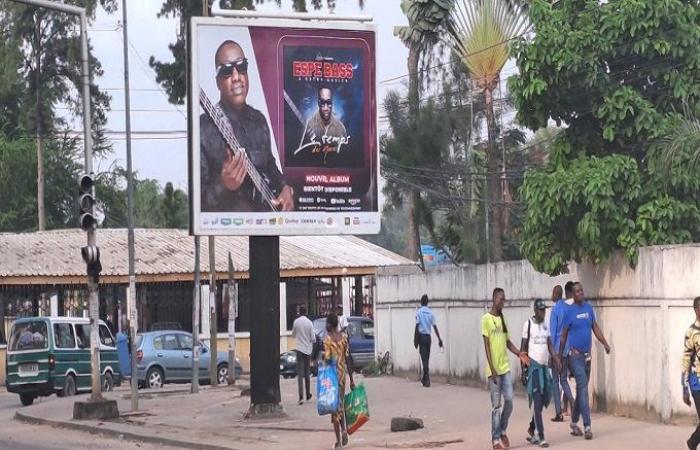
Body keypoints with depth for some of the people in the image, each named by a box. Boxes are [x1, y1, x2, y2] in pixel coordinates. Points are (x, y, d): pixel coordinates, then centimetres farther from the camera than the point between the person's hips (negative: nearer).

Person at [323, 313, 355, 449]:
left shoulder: (327, 339, -11)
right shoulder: (343, 337, 3)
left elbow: (327, 359, -18)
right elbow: (347, 358, 4)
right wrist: (351, 379, 7)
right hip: (342, 373, 4)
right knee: (341, 402, 22)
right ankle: (343, 430, 5)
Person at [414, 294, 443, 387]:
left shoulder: (419, 312, -6)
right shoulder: (431, 313, 3)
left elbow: (417, 326, -10)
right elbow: (435, 327, 1)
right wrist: (439, 339, 3)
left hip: (421, 336, -4)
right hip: (428, 337, 4)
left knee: (424, 358, -6)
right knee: (427, 358, 14)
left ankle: (427, 380, -14)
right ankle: (425, 379, 22)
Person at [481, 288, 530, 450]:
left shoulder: (503, 318, 13)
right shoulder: (486, 319, -7)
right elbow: (486, 345, -11)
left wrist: (519, 353, -3)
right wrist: (492, 369, -15)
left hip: (506, 368, 6)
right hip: (494, 369, -6)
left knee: (509, 401, 4)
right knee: (496, 405, -2)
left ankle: (503, 431, 24)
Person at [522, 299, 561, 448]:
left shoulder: (546, 324, 12)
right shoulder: (528, 324, -7)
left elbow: (549, 344, 11)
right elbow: (524, 346, -6)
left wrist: (555, 357, -8)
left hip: (544, 365, 7)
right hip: (533, 365, -7)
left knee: (545, 397, 9)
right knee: (537, 401, -8)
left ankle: (532, 429, 24)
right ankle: (540, 436, -8)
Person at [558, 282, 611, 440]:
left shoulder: (589, 308, 8)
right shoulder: (570, 311, -7)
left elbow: (595, 327, 12)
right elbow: (563, 335, -2)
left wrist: (605, 344, 0)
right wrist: (559, 356, 1)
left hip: (587, 355, 6)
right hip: (575, 355, -6)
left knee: (582, 389, 13)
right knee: (583, 388, -14)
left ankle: (574, 422, 26)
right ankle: (587, 426, -17)